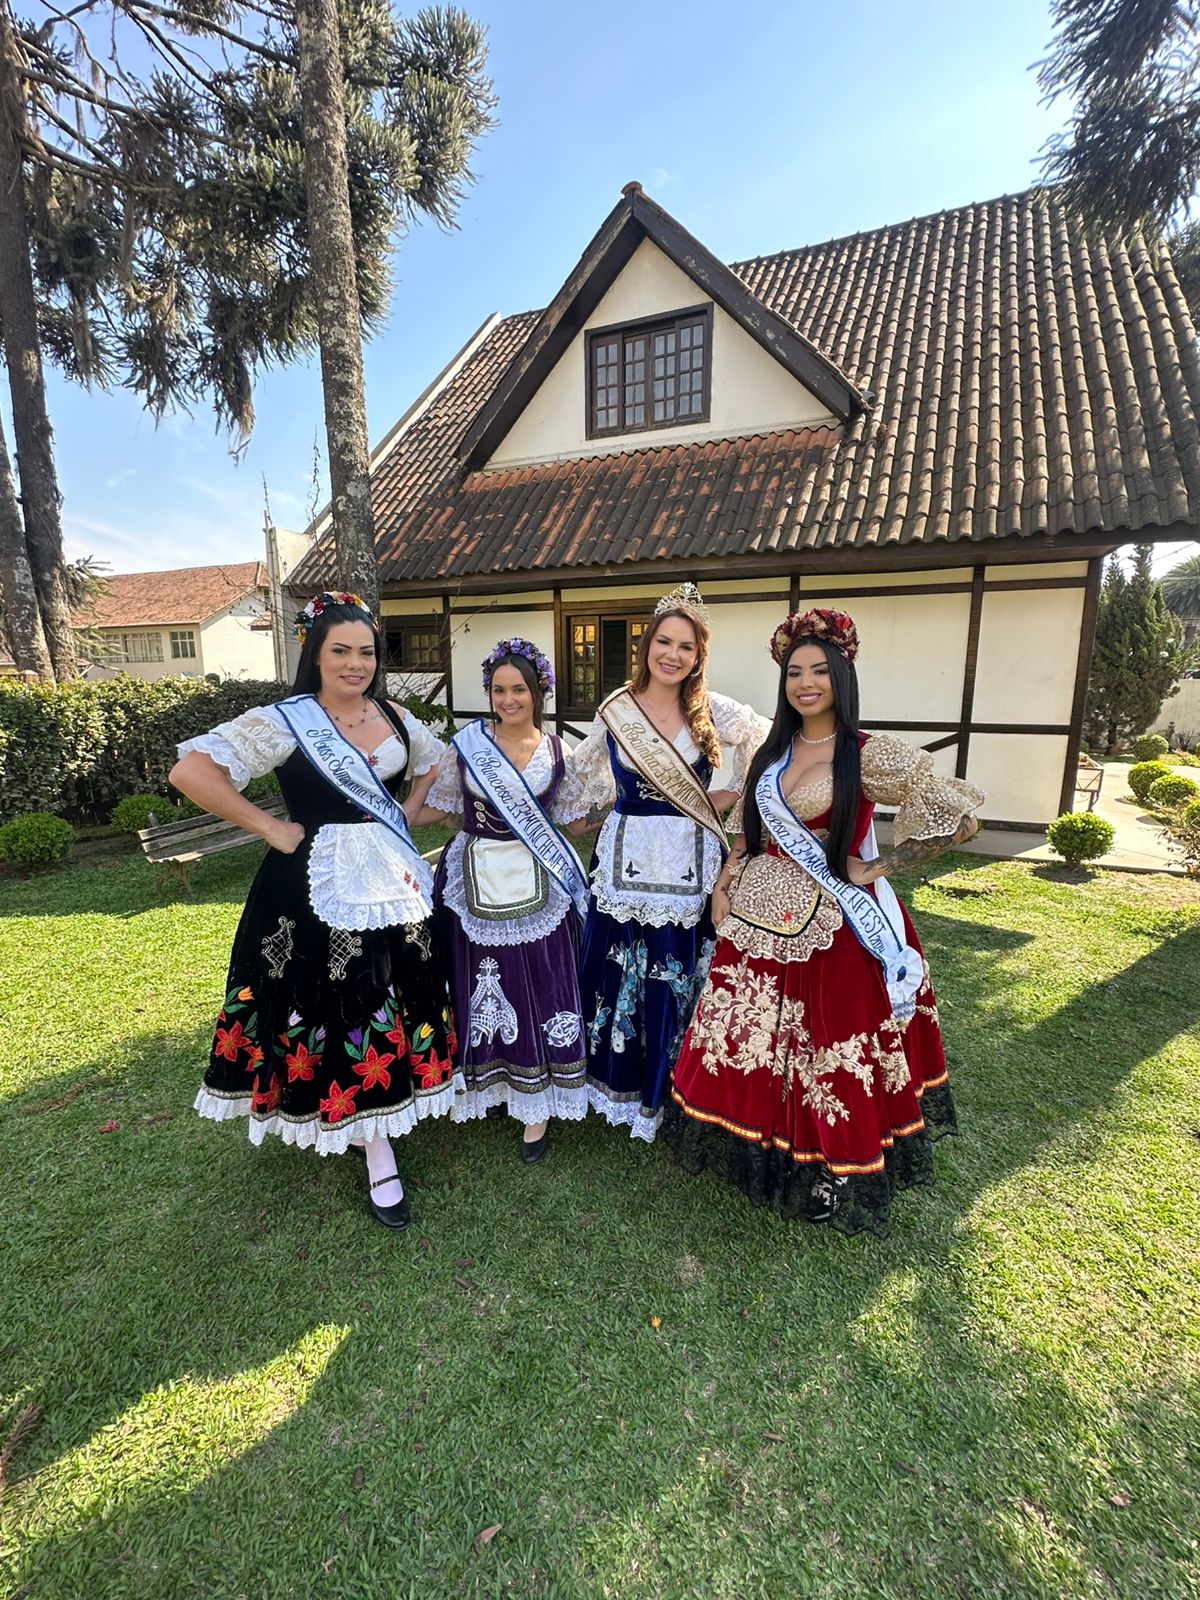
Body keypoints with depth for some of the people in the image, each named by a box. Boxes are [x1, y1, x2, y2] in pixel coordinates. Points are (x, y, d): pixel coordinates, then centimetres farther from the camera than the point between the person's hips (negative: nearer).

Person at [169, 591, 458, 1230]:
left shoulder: (393, 716, 5)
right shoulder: (285, 720, -12)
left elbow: (432, 758, 24)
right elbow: (190, 771, -19)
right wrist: (272, 829, -16)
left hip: (392, 879, 6)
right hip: (321, 885, -5)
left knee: (399, 998, 13)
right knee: (335, 1005, 4)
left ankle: (377, 1126, 36)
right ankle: (378, 1154, 21)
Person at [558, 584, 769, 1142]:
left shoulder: (715, 711, -3)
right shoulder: (614, 711, 1)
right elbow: (580, 777, 14)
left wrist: (731, 795, 3)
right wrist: (574, 821, 13)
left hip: (690, 863, -1)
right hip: (625, 860, 1)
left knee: (681, 979, 8)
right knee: (617, 973, 10)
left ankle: (673, 1089, 31)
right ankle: (619, 1079, 34)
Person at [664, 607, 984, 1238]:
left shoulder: (871, 755, -12)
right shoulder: (772, 751, 7)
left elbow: (959, 817, -16)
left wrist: (875, 869, -12)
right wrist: (724, 883, 4)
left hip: (829, 923, -5)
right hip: (758, 916, 6)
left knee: (831, 1050, 8)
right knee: (745, 1036, 15)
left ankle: (838, 1176, 32)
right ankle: (753, 1146, 39)